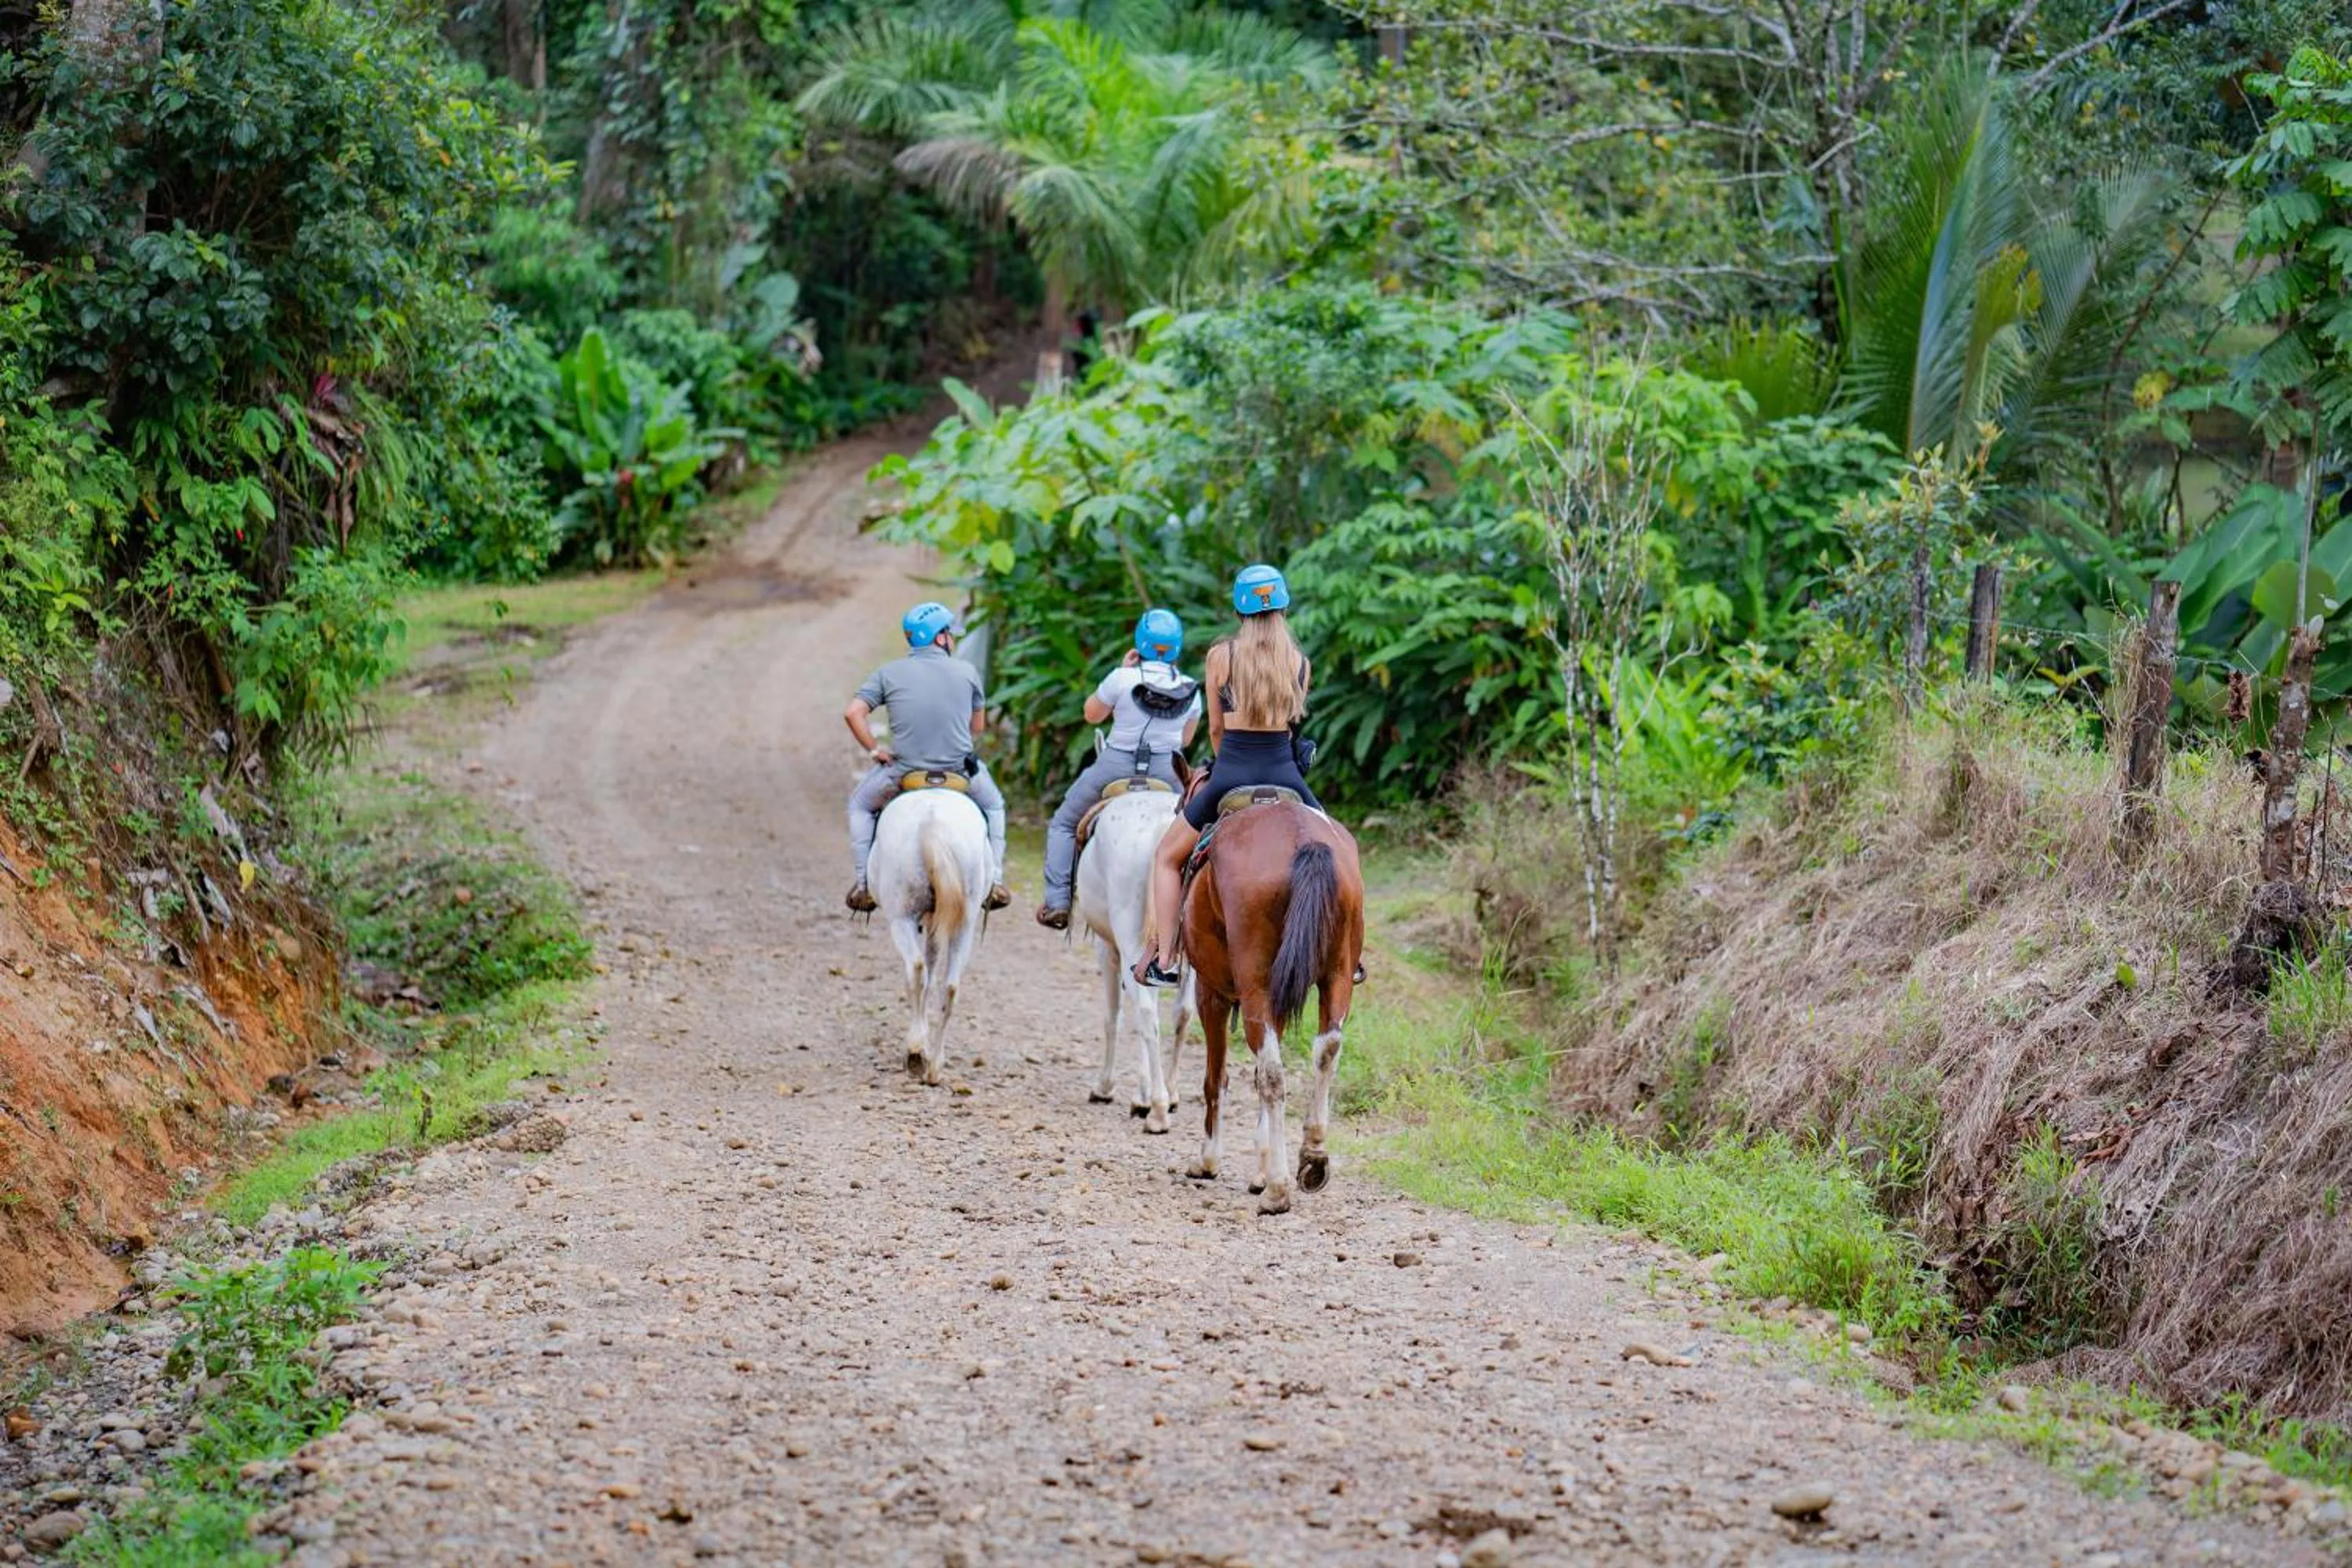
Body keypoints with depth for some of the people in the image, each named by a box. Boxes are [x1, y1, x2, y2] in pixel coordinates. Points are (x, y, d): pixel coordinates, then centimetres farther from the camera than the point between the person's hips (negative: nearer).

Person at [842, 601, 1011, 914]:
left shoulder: (888, 674, 0)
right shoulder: (967, 672, 2)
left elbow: (852, 713, -9)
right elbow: (978, 725, 11)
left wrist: (874, 750, 2)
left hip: (902, 770, 0)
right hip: (960, 769, 0)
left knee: (861, 806, 29)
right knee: (993, 805, 32)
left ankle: (864, 885, 20)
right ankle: (994, 881, 20)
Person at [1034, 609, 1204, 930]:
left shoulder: (1122, 679, -11)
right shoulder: (1191, 691, 0)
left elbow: (1092, 714, 6)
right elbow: (1185, 740, 11)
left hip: (1117, 765, -2)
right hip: (1166, 770, 3)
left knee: (1063, 825, 14)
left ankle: (1057, 902, 2)